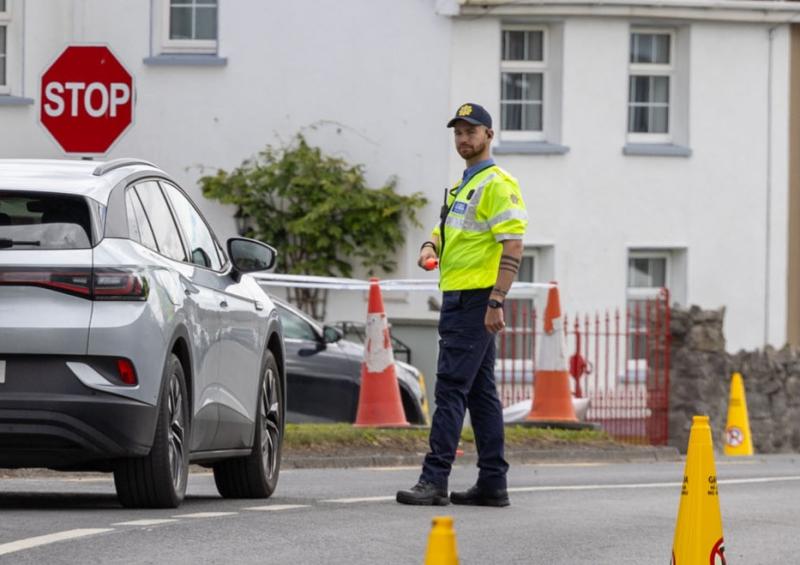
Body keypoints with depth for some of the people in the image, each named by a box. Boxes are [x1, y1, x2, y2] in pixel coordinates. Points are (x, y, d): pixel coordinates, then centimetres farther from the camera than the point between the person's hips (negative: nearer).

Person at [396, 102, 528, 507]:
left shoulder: (498, 185, -10)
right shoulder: (461, 187, 20)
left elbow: (513, 247, -17)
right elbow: (450, 230, 31)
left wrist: (496, 302, -23)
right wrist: (431, 247, 6)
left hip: (475, 301, -10)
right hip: (457, 297, 10)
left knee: (451, 387, -14)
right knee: (480, 392, 10)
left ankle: (435, 480, -17)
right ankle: (492, 482, 11)